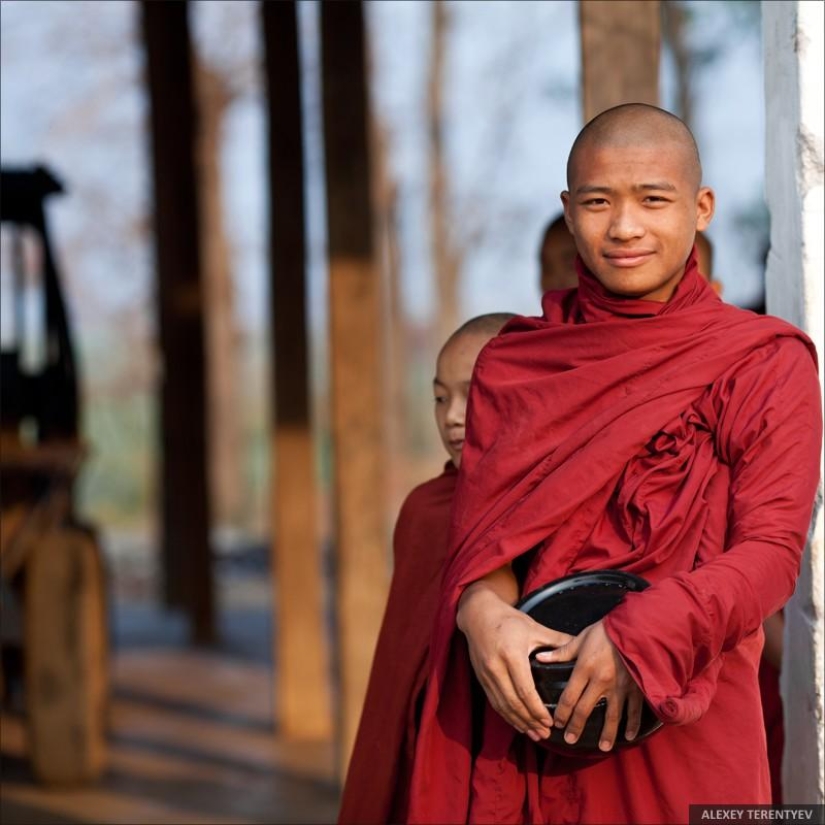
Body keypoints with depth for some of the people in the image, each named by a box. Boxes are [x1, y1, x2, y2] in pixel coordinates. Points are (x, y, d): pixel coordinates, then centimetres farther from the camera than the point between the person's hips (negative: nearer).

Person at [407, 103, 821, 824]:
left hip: (684, 725, -2)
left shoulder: (766, 364, 0)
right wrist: (483, 611, -20)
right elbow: (481, 523, 3)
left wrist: (639, 638, -23)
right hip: (525, 712, 3)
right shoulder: (511, 364, 11)